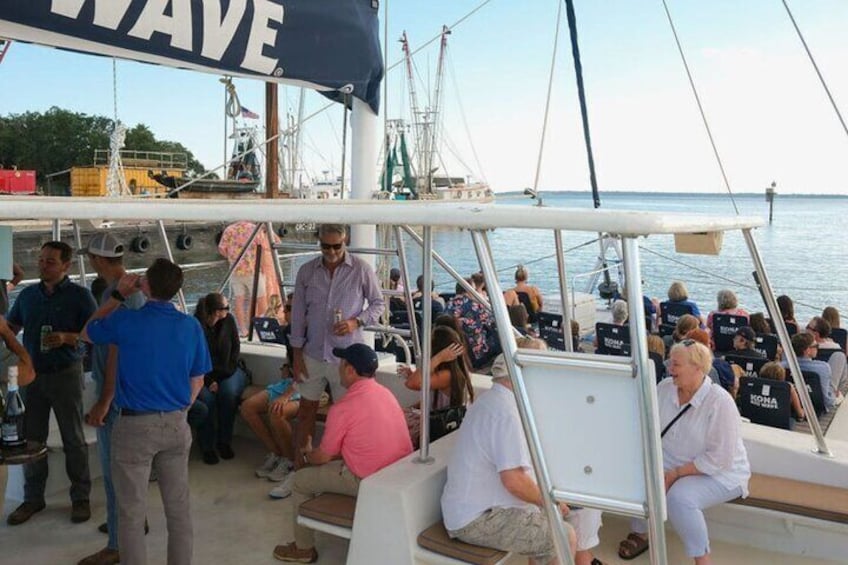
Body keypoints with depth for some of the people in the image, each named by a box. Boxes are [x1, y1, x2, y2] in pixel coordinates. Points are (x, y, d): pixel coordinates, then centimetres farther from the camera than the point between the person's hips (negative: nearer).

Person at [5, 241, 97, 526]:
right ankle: (33, 498, 22)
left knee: (73, 439, 4)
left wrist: (67, 338, -21)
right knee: (31, 438, 9)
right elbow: (10, 328, 17)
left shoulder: (80, 295, -5)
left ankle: (80, 497, 14)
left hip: (66, 374, -4)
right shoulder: (27, 295, 9)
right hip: (32, 374, 4)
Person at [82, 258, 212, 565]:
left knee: (132, 514, 9)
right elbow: (197, 381, 5)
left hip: (135, 426, -3)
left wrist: (118, 296, 12)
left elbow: (87, 333, 11)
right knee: (178, 509, 15)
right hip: (176, 424, 4)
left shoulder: (125, 321, -12)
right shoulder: (191, 326, -3)